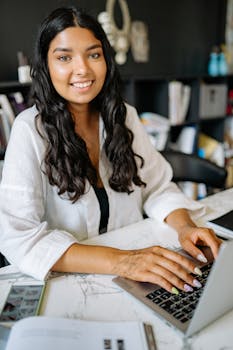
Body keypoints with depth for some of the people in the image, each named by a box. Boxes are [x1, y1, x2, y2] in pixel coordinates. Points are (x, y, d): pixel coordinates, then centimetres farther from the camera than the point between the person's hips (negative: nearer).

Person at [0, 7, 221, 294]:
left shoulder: (123, 116, 1)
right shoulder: (30, 130, -14)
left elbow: (158, 187, 4)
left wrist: (184, 225, -17)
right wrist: (120, 261, -31)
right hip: (67, 281, -1)